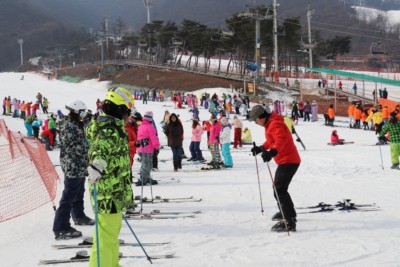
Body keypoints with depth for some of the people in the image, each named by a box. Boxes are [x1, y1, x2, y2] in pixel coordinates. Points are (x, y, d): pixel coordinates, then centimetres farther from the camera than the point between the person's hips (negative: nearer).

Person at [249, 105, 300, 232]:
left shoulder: (275, 124, -19)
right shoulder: (270, 124, 14)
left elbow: (281, 139, -37)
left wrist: (272, 152, -51)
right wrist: (261, 148, 26)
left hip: (288, 161, -11)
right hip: (287, 160, 11)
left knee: (279, 190, -18)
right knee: (279, 188, 25)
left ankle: (289, 222, -22)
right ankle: (287, 212, 45)